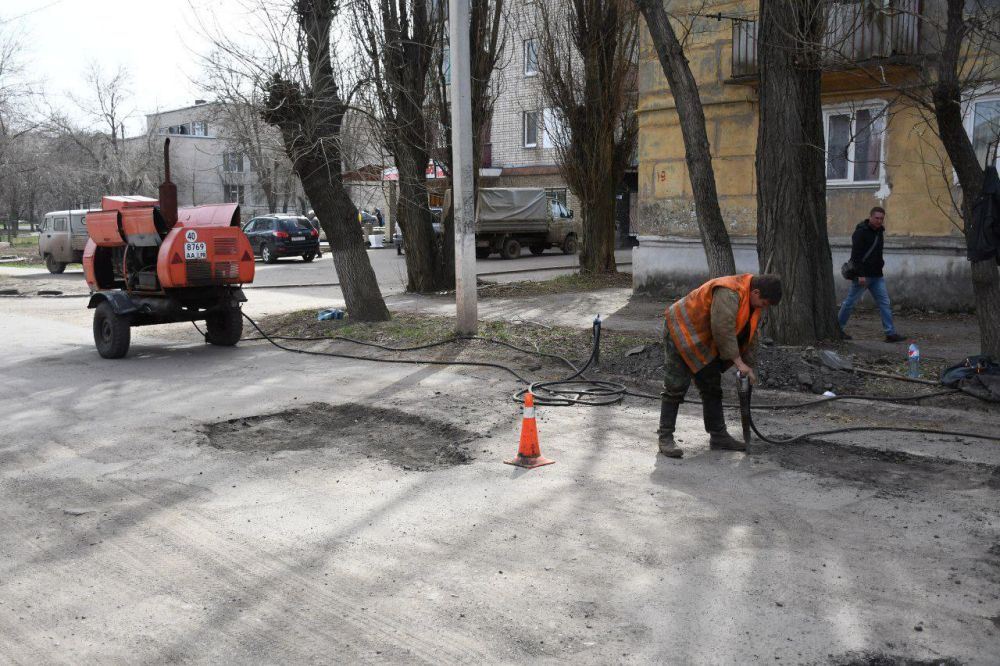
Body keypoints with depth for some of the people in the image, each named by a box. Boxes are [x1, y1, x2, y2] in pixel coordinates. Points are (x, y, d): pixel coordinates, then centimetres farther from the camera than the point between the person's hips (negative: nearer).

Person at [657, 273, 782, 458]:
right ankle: (665, 438, -5)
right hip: (681, 331, -10)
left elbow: (750, 335, 11)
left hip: (704, 342, 10)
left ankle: (718, 435, 18)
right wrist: (738, 362, -25)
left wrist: (748, 366, 7)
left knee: (712, 386, 11)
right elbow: (724, 330, -31)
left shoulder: (752, 301, 3)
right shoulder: (728, 292, -29)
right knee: (675, 387, -10)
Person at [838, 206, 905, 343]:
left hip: (877, 275, 8)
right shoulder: (861, 232, -13)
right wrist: (860, 275, -25)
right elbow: (856, 255, -20)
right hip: (862, 275, -8)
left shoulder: (880, 231, 14)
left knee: (884, 303, 1)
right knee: (850, 302, 2)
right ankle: (838, 329, 15)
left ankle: (891, 333, 1)